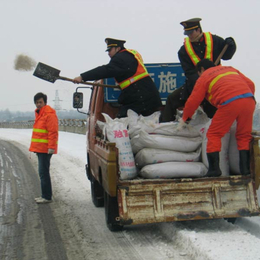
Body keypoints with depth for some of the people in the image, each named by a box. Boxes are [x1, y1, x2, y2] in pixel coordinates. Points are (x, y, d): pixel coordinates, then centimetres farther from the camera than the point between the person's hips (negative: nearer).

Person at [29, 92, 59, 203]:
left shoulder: (49, 114, -13)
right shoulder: (39, 113, 18)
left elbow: (53, 132, -19)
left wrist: (51, 147, -23)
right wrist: (35, 147, 23)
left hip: (45, 149, -10)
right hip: (40, 148, 10)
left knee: (43, 172, -10)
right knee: (42, 172, 14)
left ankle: (47, 197, -6)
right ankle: (45, 195, 22)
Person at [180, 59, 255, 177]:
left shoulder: (204, 77, 18)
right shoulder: (230, 69, 32)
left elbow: (193, 101, 15)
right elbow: (250, 84, 24)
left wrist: (185, 118, 29)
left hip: (229, 102, -5)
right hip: (249, 99, 5)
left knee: (214, 134, 8)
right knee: (244, 136, 16)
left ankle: (214, 168, 1)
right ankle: (246, 168, 8)